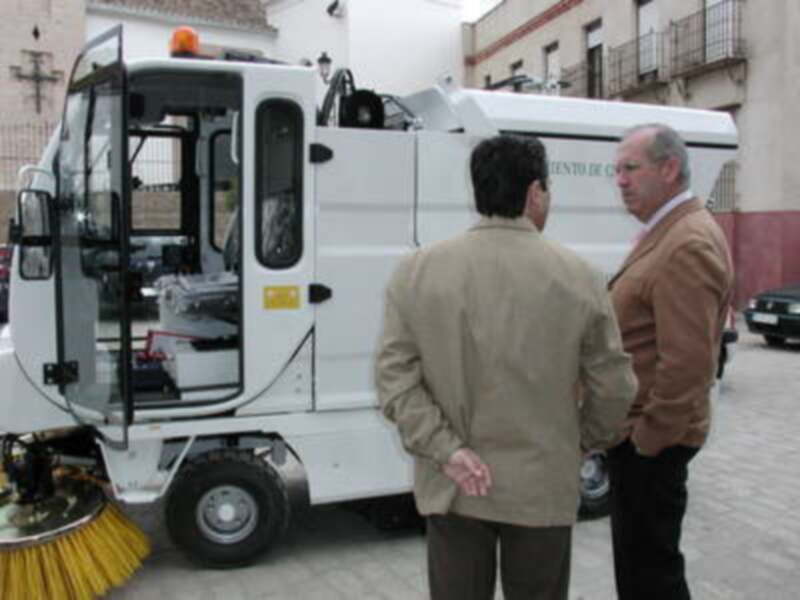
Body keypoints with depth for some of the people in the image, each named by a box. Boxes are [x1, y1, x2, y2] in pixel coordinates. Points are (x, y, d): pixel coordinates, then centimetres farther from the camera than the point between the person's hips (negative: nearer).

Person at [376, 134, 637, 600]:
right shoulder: (579, 277, -8)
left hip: (451, 488, 1)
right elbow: (614, 389, -3)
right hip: (542, 487, -1)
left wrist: (447, 451, -9)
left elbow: (395, 378, -9)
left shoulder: (416, 270, -5)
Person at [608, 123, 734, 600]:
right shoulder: (667, 232, 11)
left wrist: (648, 438, -18)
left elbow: (687, 363, -27)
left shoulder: (687, 246, -21)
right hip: (637, 428, 10)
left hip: (651, 440, -10)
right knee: (637, 555, 22)